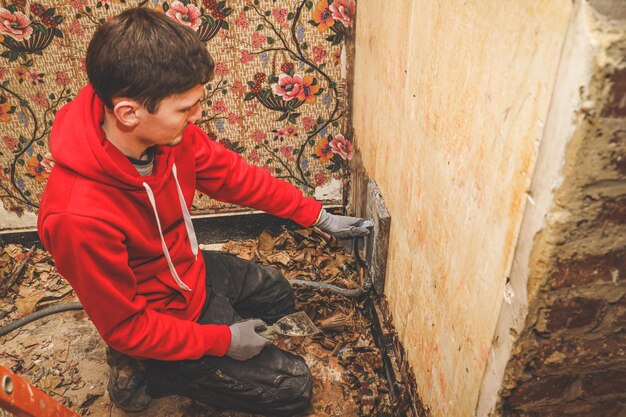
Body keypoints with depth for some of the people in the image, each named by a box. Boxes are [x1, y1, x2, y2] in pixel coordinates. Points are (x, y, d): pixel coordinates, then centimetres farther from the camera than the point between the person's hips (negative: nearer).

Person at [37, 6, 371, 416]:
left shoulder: (167, 133, -19)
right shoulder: (80, 216, -39)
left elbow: (233, 174, -4)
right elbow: (125, 327, -24)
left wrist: (318, 216, 1)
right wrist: (223, 340, -18)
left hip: (191, 270, 7)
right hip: (172, 316, -7)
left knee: (277, 293, 29)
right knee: (293, 384, 2)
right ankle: (148, 373, 8)